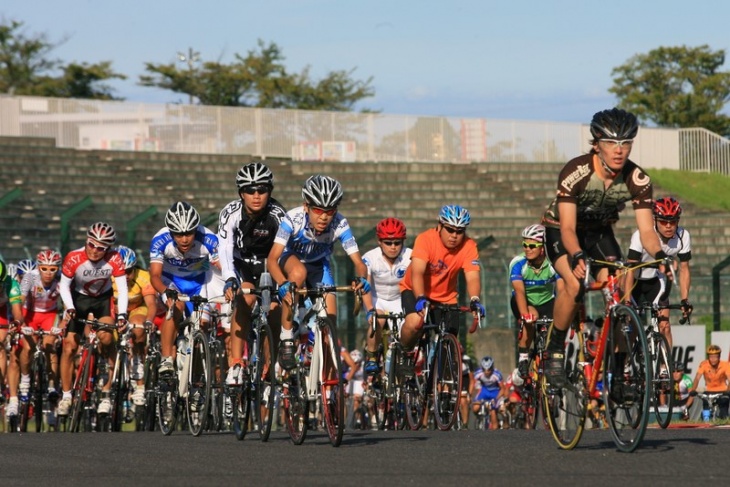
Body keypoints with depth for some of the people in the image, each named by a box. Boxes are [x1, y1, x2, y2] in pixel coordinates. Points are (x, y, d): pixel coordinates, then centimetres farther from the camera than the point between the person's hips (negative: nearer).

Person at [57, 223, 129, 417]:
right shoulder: (74, 258, -27)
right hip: (78, 298, 1)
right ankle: (66, 395, 10)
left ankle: (106, 393, -15)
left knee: (106, 336, -24)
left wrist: (122, 314, -36)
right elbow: (64, 285, -15)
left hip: (103, 299, -1)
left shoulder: (114, 259, -26)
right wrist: (70, 308, -29)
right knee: (69, 346, -5)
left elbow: (122, 288, -24)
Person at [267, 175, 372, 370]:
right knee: (298, 272, -38)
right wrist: (283, 285, -57)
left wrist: (362, 280, -51)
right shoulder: (293, 219, -34)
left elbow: (358, 262, -29)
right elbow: (272, 258, -39)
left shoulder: (339, 224, -29)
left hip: (319, 266, 3)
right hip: (291, 260, -2)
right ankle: (286, 342, -29)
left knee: (330, 320, -12)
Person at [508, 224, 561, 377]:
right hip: (525, 302, -2)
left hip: (546, 302, 2)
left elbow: (562, 289, -33)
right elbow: (519, 290, -35)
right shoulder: (518, 263, -24)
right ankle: (523, 357, -20)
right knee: (531, 315, -33)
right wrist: (524, 314, -50)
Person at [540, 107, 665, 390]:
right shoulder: (576, 172, -32)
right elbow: (568, 228, -35)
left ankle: (617, 370, -3)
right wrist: (576, 256, -55)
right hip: (560, 230, -4)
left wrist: (659, 255, -45)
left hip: (600, 232, 4)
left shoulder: (637, 180, -22)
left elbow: (646, 230, -24)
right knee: (574, 283, -30)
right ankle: (555, 353, -13)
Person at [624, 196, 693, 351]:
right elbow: (630, 270, -33)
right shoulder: (641, 236, -31)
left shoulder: (683, 236, -20)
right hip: (637, 281, -3)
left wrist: (685, 300, -20)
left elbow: (684, 270, -11)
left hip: (657, 281, 3)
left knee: (664, 325, -11)